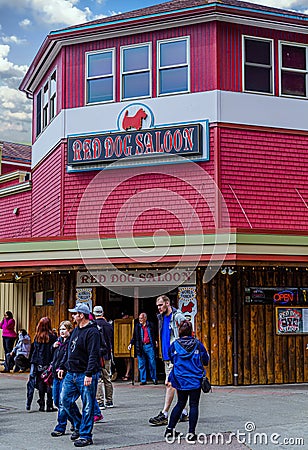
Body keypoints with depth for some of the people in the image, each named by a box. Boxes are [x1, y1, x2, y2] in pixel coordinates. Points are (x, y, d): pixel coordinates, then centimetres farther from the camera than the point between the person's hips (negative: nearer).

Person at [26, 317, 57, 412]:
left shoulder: (37, 337, 1)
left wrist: (33, 363, 11)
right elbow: (54, 351, -10)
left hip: (39, 364, 4)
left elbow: (34, 350, 5)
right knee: (49, 384, 2)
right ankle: (49, 406, 3)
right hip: (49, 364, -4)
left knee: (41, 384, 9)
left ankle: (41, 405, 12)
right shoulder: (52, 337, -10)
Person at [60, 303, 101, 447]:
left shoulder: (92, 332, -13)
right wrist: (64, 367, 20)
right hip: (71, 373, 9)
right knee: (65, 400, 8)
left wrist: (89, 374, -25)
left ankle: (85, 435, 5)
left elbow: (93, 355, -19)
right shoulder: (76, 330, 15)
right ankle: (78, 425, 25)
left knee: (88, 406, -1)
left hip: (86, 375, -9)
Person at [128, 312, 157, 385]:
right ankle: (143, 380, 9)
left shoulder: (150, 325, 7)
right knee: (141, 365, 3)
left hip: (149, 346, -2)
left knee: (152, 363, -1)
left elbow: (154, 335, 12)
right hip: (140, 347, 2)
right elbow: (134, 337, 12)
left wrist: (155, 341, -2)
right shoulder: (137, 326, 10)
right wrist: (131, 344, -1)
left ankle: (154, 378, 10)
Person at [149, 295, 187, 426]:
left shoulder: (178, 317, -9)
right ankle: (184, 413, 19)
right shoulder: (161, 317, 14)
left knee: (170, 384, -11)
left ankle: (164, 415, -12)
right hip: (166, 356, 8)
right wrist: (163, 353, 20)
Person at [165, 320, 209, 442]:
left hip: (180, 380, 2)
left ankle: (170, 429, 21)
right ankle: (191, 433, 1)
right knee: (194, 405, 4)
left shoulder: (174, 345, -4)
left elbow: (171, 359, 10)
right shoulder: (198, 344, -5)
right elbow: (206, 361, 5)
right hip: (195, 380, -2)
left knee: (180, 403, 18)